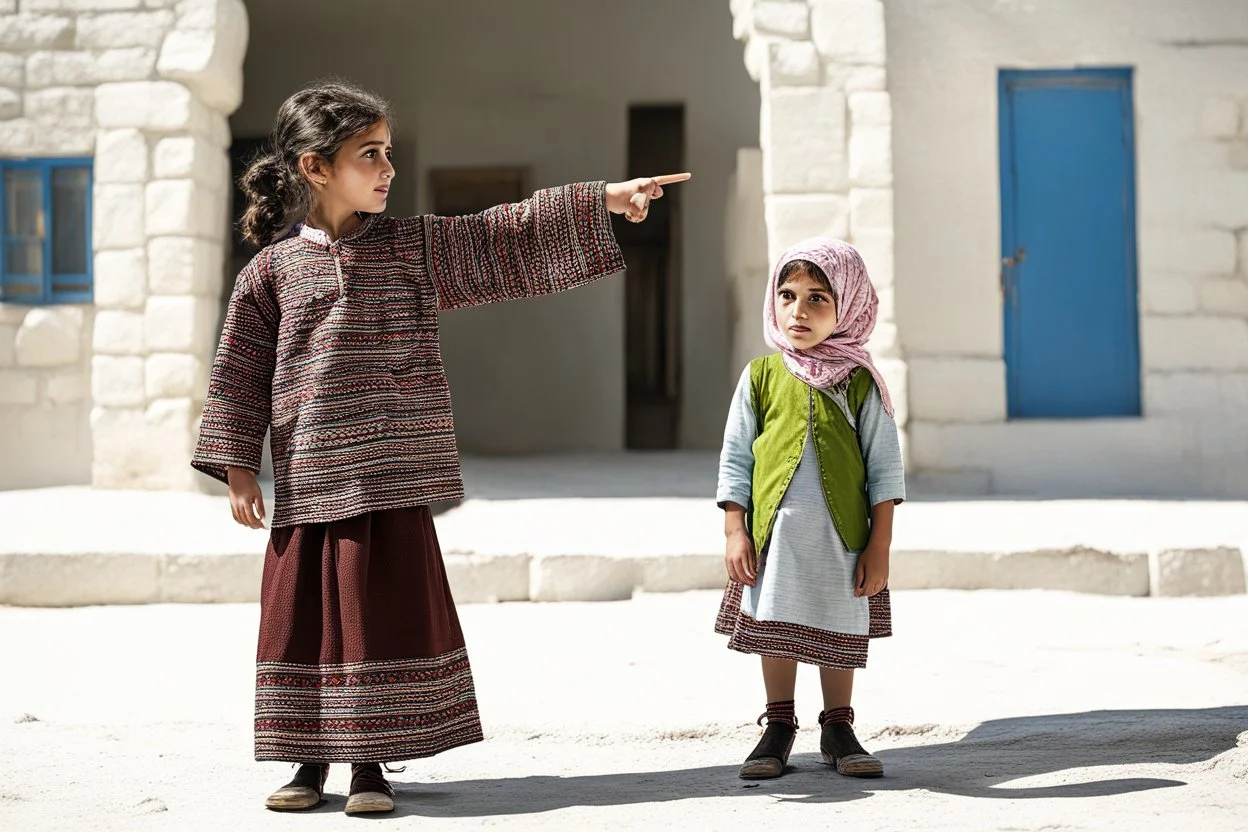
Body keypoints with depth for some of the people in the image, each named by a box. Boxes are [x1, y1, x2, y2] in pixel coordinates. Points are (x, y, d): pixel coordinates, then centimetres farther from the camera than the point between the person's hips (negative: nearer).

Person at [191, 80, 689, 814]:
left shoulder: (418, 248, 6)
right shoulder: (273, 269, 3)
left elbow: (512, 239, 3)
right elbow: (242, 372, 4)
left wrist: (603, 201, -3)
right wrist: (237, 467, 0)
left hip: (394, 481, 1)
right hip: (309, 483, 0)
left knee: (385, 612, 1)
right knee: (304, 613, 4)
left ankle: (371, 763, 12)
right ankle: (311, 762, 19)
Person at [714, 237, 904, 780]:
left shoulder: (860, 382, -1)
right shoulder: (762, 375, 1)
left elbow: (885, 466, 0)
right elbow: (735, 458, 4)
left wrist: (879, 545, -3)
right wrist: (735, 531, -2)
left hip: (842, 535, -1)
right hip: (775, 533, 1)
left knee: (838, 633, 9)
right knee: (775, 627, 9)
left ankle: (838, 729, 24)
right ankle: (778, 727, 23)